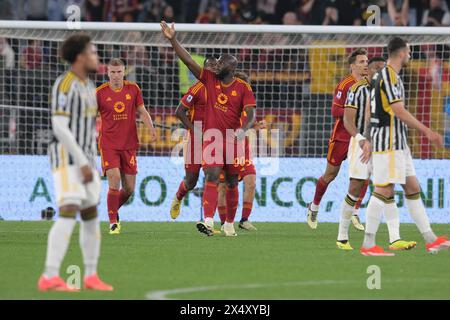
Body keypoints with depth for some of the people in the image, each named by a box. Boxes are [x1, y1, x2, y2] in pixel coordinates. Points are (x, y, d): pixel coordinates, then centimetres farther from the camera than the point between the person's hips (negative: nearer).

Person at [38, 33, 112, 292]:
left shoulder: (89, 87, 17)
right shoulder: (65, 85, -13)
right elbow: (60, 127, -18)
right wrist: (82, 162, -19)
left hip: (86, 160, 9)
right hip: (67, 157, -9)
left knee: (91, 215, 10)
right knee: (68, 212, -18)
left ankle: (91, 276, 18)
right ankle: (50, 277, -22)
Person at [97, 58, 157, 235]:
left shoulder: (133, 89, 3)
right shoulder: (100, 92, -4)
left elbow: (142, 111, 10)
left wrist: (151, 128, -7)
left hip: (129, 144, 3)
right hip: (108, 145, -3)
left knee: (129, 188, 4)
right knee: (114, 182, -17)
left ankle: (113, 210, 32)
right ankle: (113, 222, -5)